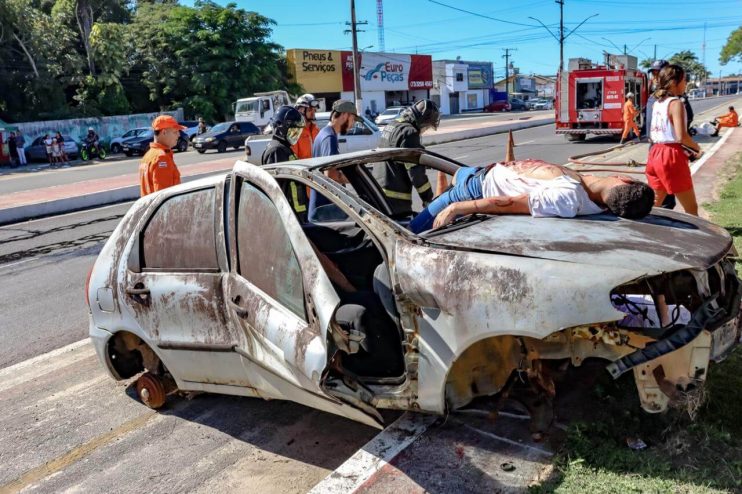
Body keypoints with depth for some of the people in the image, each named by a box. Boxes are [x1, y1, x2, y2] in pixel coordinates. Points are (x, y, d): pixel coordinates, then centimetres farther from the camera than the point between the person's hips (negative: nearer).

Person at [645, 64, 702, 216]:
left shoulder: (656, 103, 11)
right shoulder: (676, 104, -13)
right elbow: (681, 136, -23)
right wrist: (697, 148, -4)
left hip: (656, 154, 8)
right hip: (671, 157, -8)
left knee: (654, 204, 18)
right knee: (691, 208, 2)